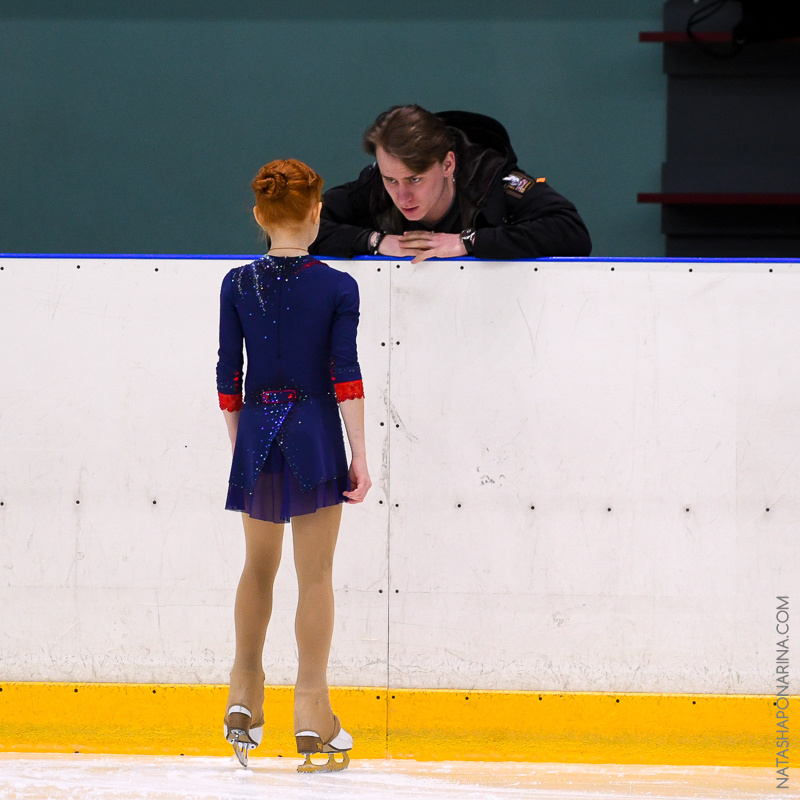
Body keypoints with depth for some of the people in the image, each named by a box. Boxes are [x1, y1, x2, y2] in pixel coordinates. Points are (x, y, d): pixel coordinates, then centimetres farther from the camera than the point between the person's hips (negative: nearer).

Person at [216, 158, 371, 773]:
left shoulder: (238, 286, 0)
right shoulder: (337, 288, -6)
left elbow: (228, 376, 3)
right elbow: (346, 375, -9)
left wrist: (239, 444, 14)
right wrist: (360, 457, -6)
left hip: (256, 434, 3)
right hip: (316, 434, -3)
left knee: (259, 567, 19)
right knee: (315, 576, 1)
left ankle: (245, 697, 23)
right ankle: (312, 715, 0)